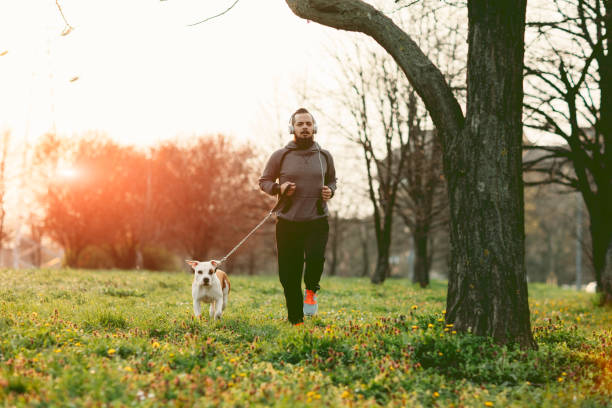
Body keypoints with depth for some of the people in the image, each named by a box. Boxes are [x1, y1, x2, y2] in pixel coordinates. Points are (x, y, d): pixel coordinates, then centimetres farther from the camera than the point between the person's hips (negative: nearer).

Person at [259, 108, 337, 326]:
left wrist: (330, 191, 1)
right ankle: (295, 320, 16)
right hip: (288, 222, 0)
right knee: (289, 276, 1)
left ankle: (311, 291, 6)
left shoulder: (324, 156, 10)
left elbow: (332, 180, 24)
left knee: (315, 257, -27)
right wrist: (279, 188, -11)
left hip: (317, 221, 0)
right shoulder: (280, 156, 3)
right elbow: (264, 181, 10)